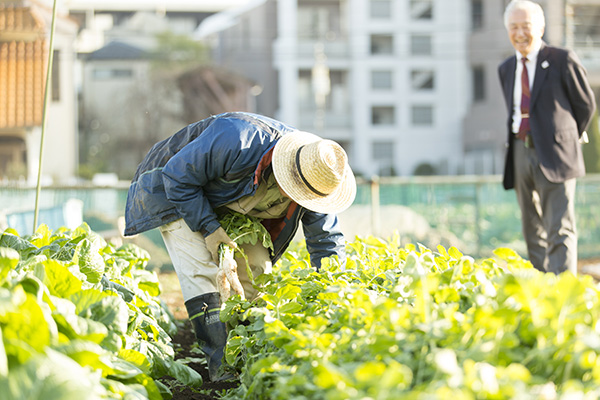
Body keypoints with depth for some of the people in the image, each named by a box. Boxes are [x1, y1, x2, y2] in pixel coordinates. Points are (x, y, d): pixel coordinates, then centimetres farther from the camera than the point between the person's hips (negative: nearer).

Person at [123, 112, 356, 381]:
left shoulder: (313, 182, -21)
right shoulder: (237, 142, -42)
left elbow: (326, 240, -10)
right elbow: (178, 177, -30)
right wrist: (208, 227, -31)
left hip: (235, 211, 6)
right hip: (179, 197, -6)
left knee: (256, 271, -6)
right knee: (202, 272, -21)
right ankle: (221, 364, -22)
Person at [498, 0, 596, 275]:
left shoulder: (563, 60, -5)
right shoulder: (506, 69, 12)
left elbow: (586, 104, 5)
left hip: (553, 154, -6)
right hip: (521, 153, 6)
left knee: (560, 230, -11)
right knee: (533, 231, 11)